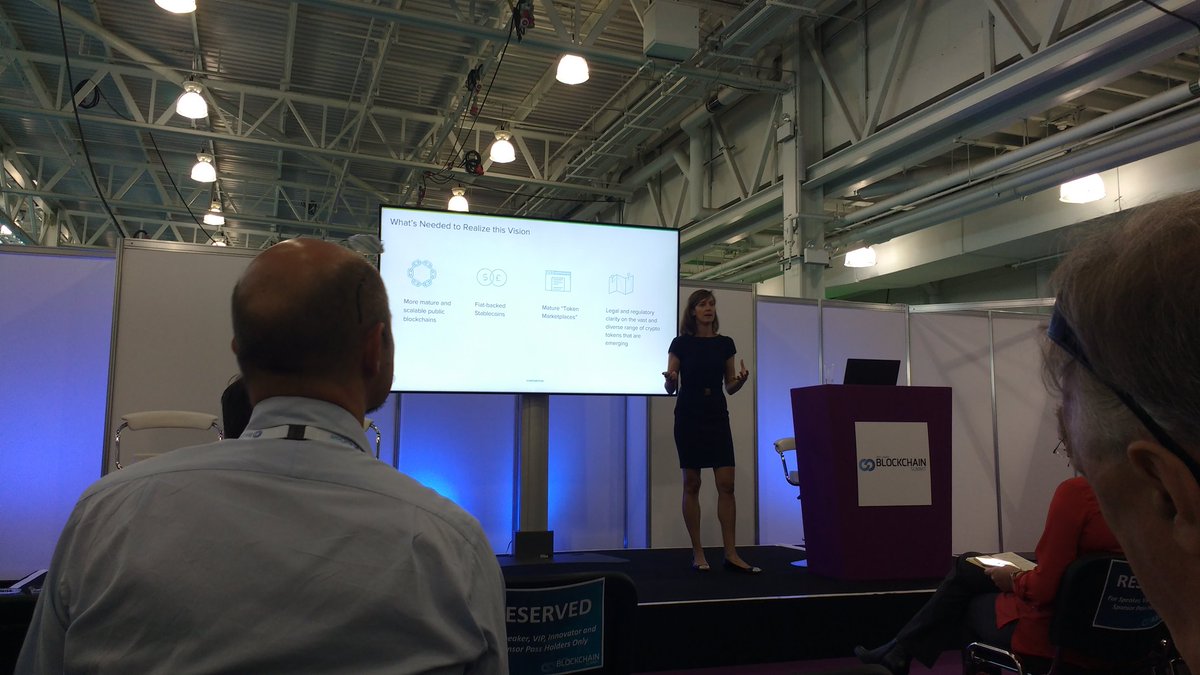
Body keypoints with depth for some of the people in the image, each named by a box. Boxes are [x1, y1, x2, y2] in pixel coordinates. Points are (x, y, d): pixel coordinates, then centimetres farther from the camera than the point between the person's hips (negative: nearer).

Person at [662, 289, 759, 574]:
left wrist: (741, 379, -11)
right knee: (691, 485, 0)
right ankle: (697, 553, 9)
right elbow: (670, 388, -1)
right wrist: (670, 379, -23)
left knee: (726, 485, -3)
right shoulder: (681, 343, -1)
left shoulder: (725, 343, 8)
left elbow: (730, 387, 10)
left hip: (718, 416, 3)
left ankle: (731, 554, 2)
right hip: (689, 416, -3)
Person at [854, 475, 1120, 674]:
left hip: (1046, 630, -7)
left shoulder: (1076, 491, -24)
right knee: (968, 568, 23)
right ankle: (900, 650, 31)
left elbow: (1043, 588, -23)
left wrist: (1013, 580, -3)